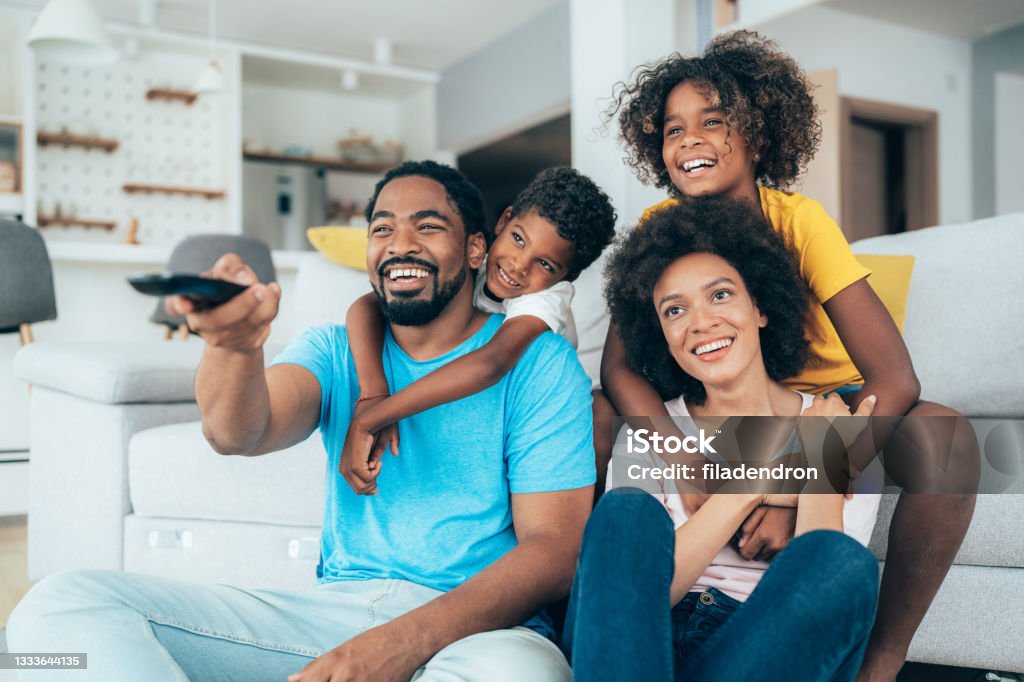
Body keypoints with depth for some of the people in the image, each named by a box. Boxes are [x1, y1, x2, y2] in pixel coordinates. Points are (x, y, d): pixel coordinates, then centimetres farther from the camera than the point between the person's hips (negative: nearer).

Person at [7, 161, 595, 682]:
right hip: (334, 611, 4)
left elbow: (553, 547, -8)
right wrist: (235, 346, -34)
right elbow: (241, 433, -9)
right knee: (61, 604, -13)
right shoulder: (336, 350, 12)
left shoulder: (538, 364, 1)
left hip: (478, 625, -3)